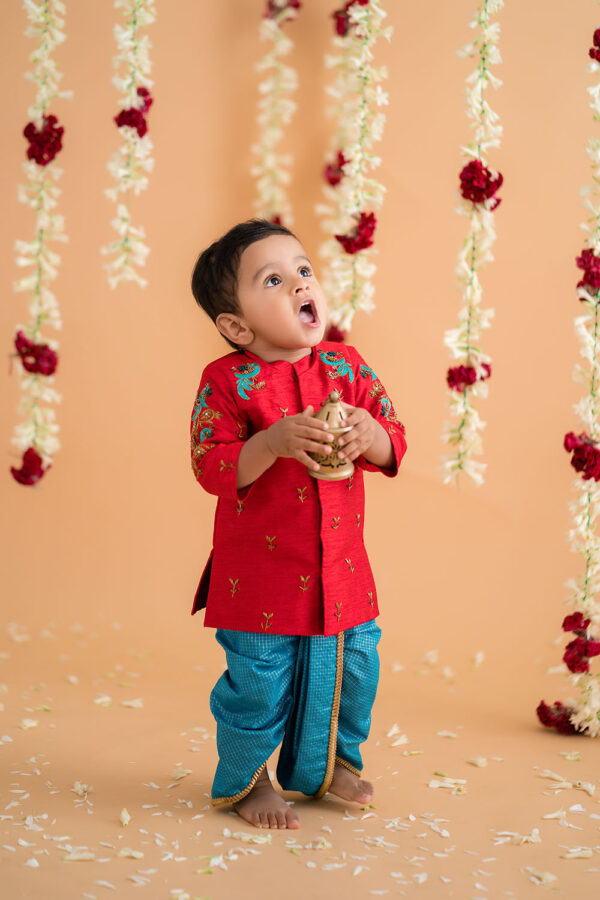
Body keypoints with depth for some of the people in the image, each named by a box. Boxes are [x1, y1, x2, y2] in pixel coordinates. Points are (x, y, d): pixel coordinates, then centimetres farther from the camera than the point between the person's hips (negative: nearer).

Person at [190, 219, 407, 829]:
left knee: (352, 663, 12)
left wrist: (372, 436, -19)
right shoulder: (227, 381, -10)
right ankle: (245, 778, 27)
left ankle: (324, 764, 37)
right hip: (259, 570, -4)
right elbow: (210, 468, -16)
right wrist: (273, 442, -30)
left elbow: (393, 445, 4)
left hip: (341, 566, 5)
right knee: (260, 679, 0)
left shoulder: (347, 367, 2)